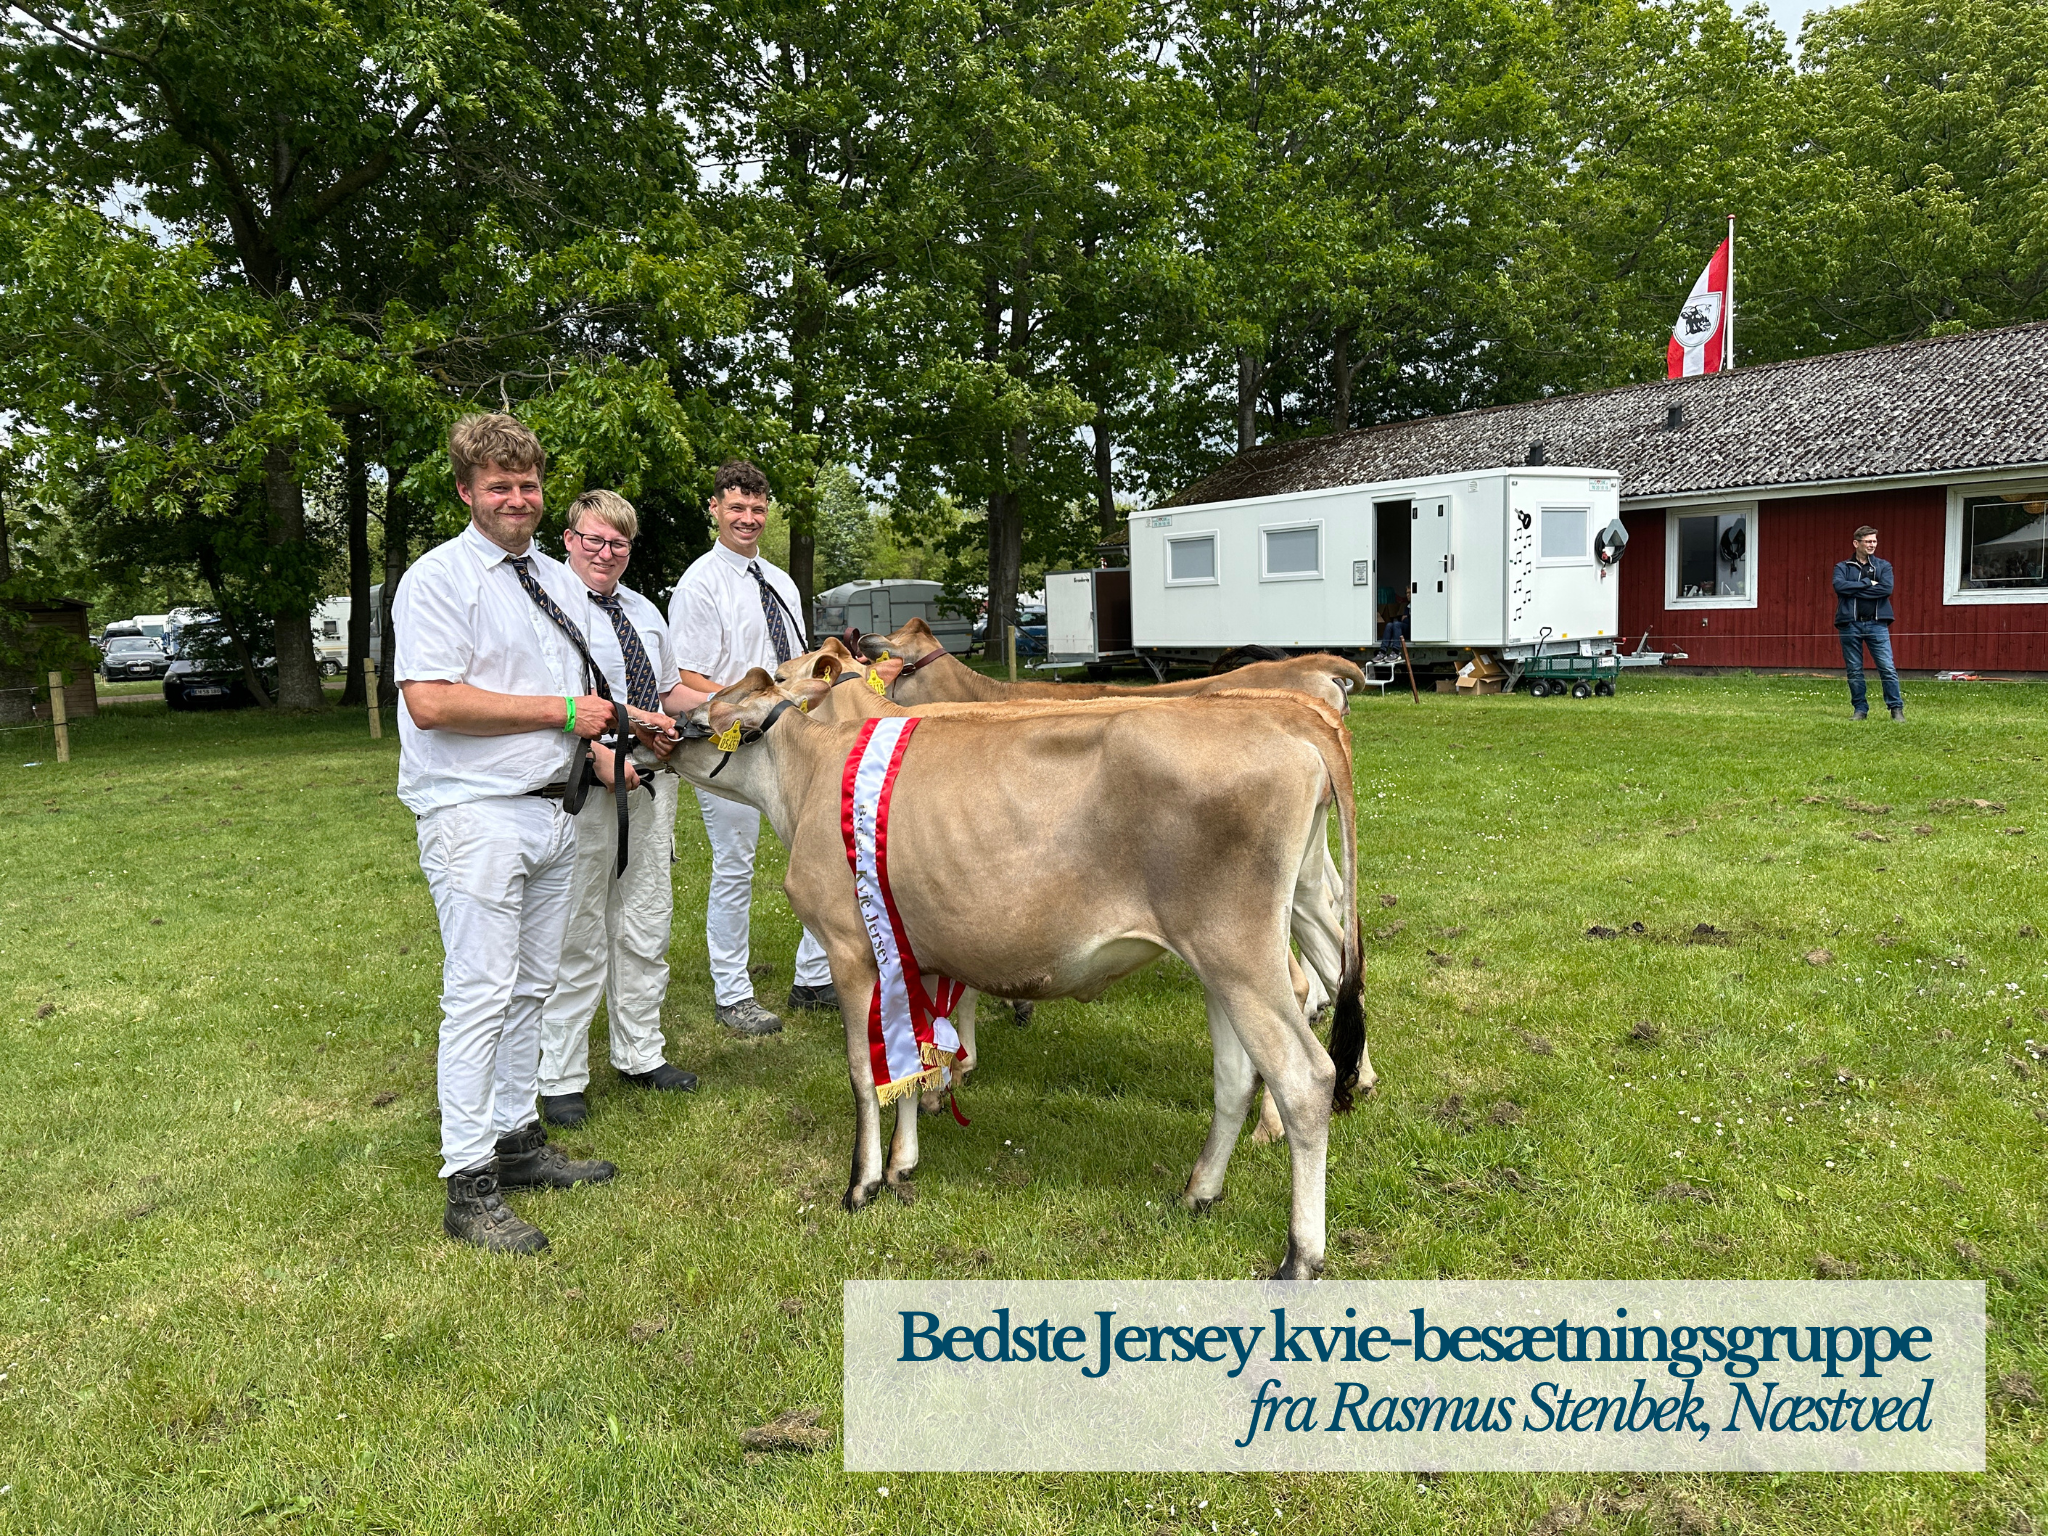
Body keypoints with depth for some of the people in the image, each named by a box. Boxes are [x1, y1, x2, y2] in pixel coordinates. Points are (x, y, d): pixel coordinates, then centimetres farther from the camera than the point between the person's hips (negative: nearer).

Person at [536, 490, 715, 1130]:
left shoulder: (645, 611, 17)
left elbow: (670, 692, 25)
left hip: (652, 783, 8)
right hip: (584, 785, -7)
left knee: (645, 926, 15)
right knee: (578, 937, 0)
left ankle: (640, 1055, 29)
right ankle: (561, 1079, 13)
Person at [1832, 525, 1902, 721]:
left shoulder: (1884, 566, 11)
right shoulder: (1842, 567, 9)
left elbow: (1887, 588, -8)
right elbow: (1839, 586, -12)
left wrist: (1854, 590, -9)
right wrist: (1868, 583, -9)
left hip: (1877, 624, 0)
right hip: (1850, 625, 0)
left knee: (1888, 668, -5)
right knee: (1854, 671, 4)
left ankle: (1897, 708, 1)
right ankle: (1860, 710, 13)